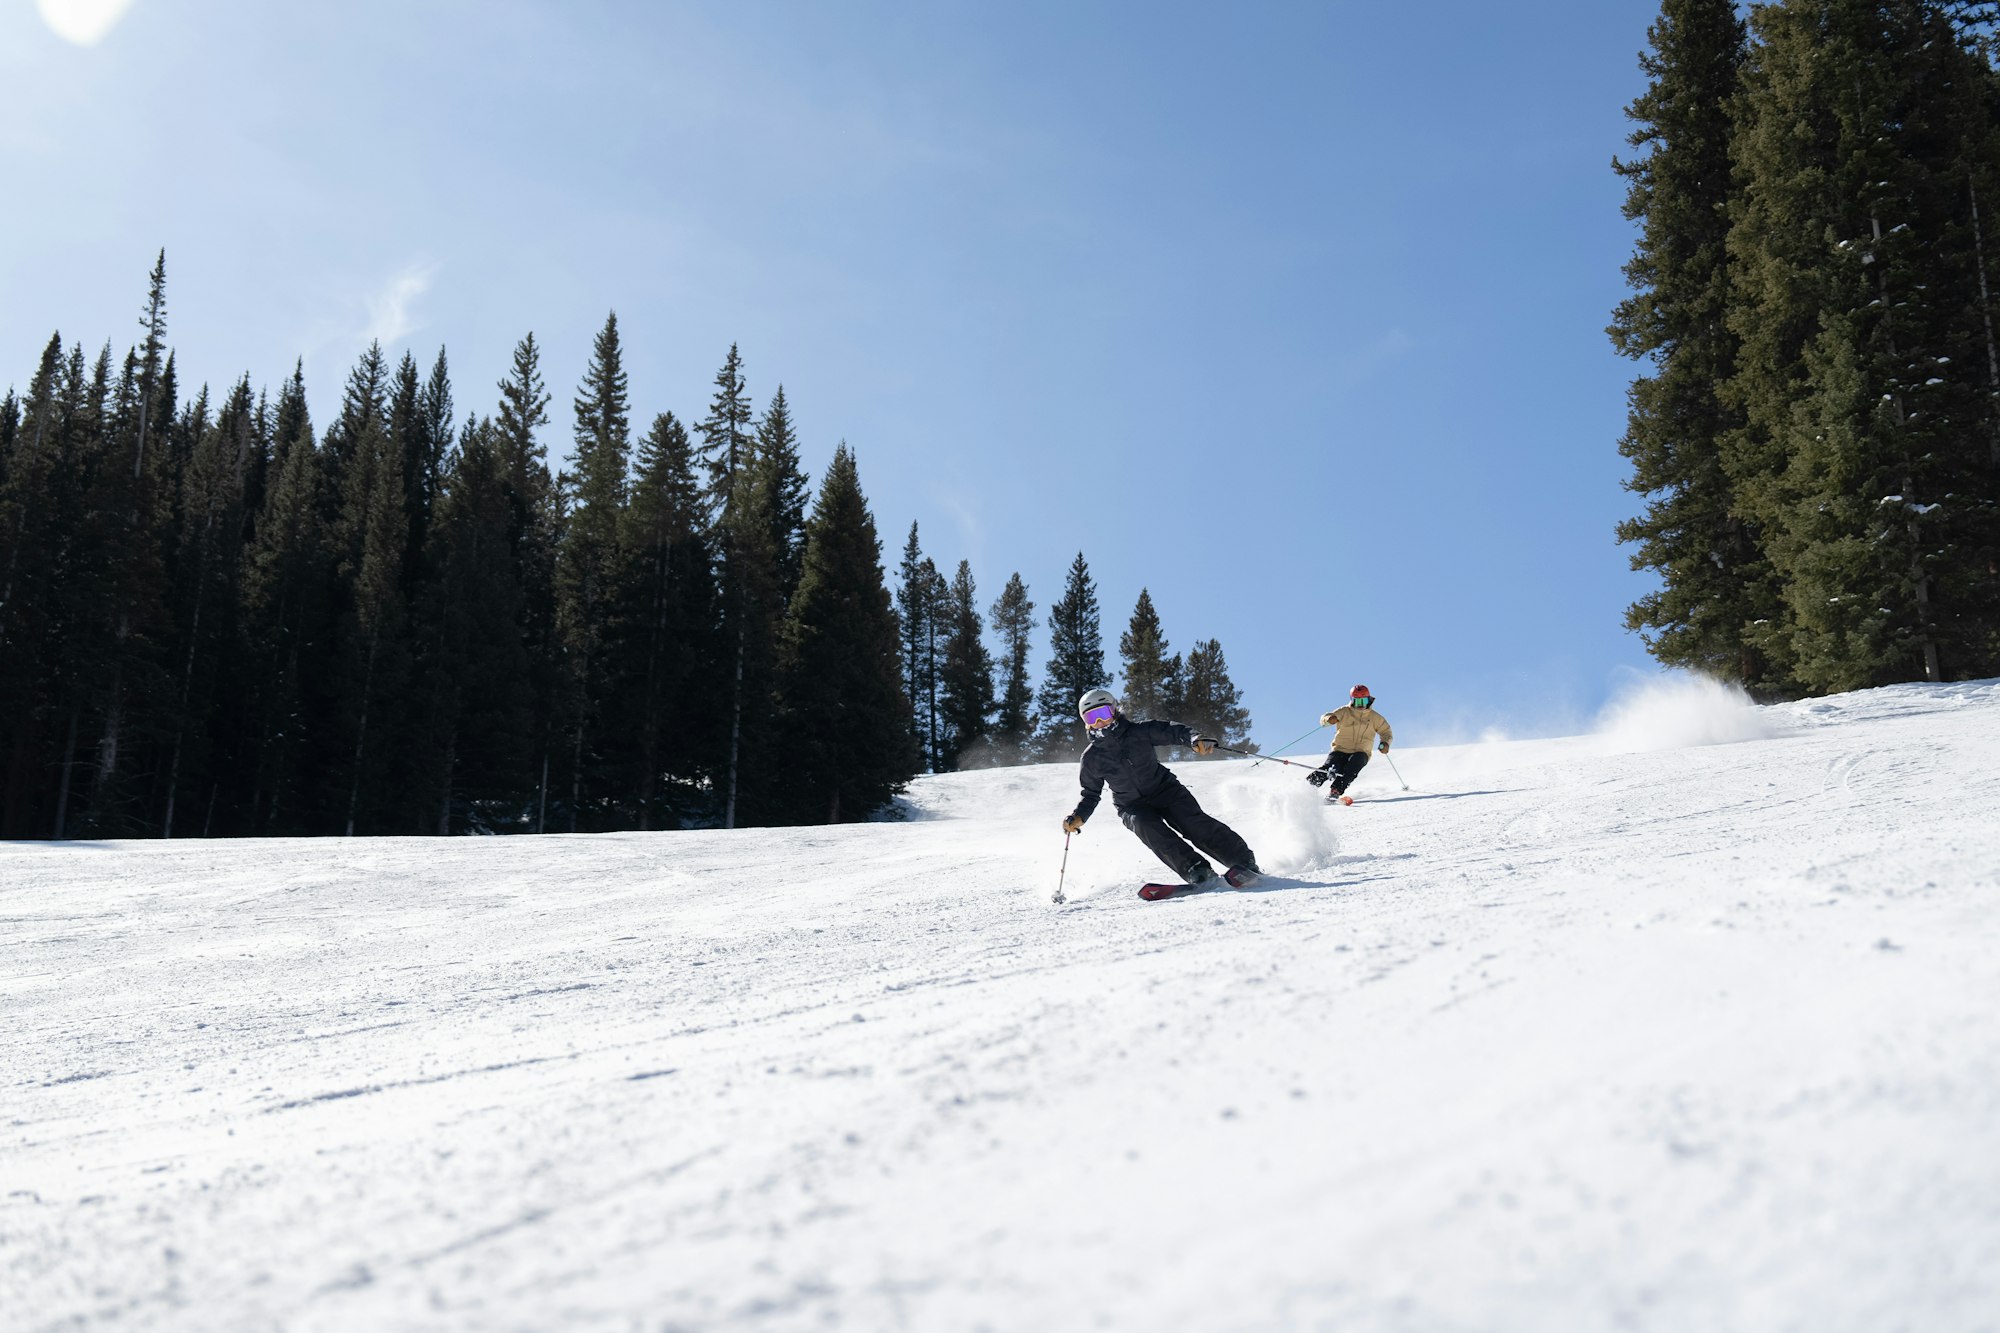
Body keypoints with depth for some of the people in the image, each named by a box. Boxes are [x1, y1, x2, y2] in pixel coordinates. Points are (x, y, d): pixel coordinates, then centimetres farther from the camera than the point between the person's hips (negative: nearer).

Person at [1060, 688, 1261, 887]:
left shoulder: (1138, 732, -7)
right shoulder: (1092, 758, -2)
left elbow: (1171, 731, -13)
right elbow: (1091, 794, 9)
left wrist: (1195, 738, -33)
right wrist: (1078, 817, -9)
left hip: (1165, 789, -1)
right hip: (1133, 807, 1)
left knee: (1193, 822, -21)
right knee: (1149, 829, -30)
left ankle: (1244, 862, -16)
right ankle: (1196, 871, -34)